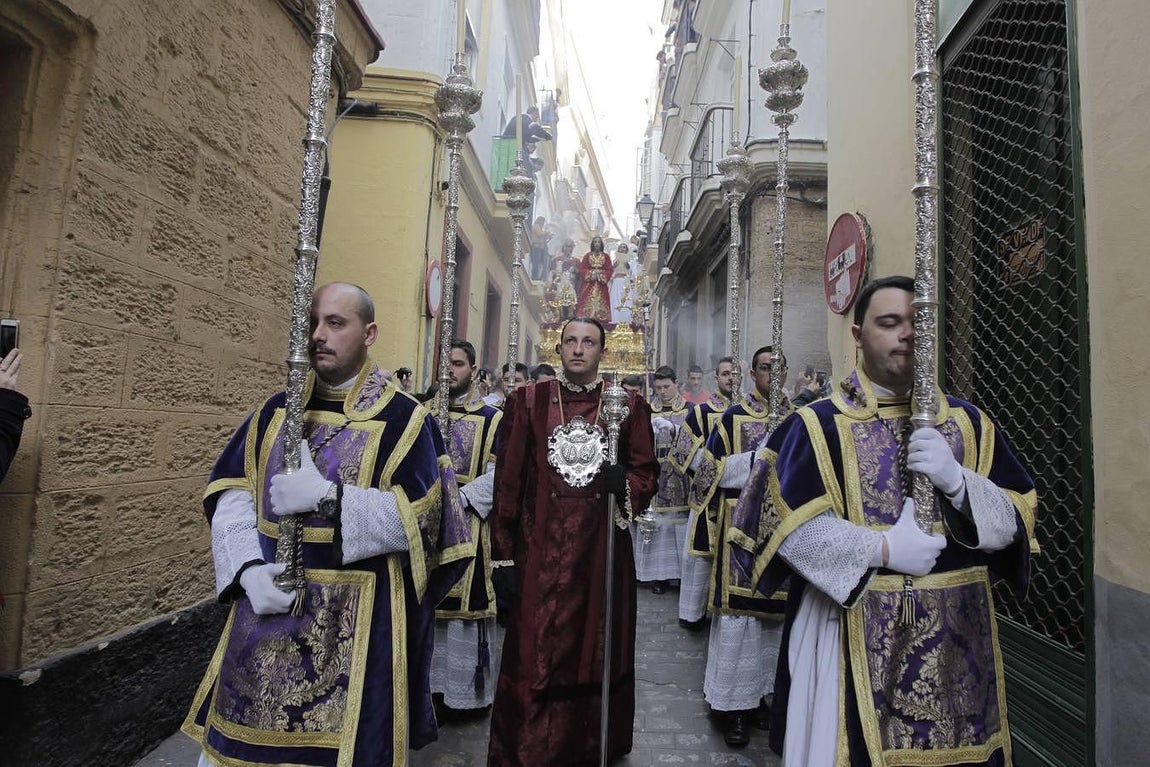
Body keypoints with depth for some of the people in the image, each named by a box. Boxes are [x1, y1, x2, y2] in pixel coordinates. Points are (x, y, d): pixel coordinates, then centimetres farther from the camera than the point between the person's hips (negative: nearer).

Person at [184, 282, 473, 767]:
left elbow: (418, 516, -15)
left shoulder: (403, 419, -8)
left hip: (357, 621, -4)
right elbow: (229, 496, 3)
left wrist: (327, 498, -23)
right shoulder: (276, 411, 7)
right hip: (264, 615, 5)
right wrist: (249, 570, -12)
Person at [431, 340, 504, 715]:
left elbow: (497, 474, -8)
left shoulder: (491, 419, -1)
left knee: (463, 603, 2)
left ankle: (465, 688, 19)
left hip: (466, 525, -3)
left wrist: (458, 500, -18)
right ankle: (427, 681, 28)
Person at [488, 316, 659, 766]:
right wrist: (503, 549, -1)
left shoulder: (629, 406, 3)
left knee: (597, 649, 13)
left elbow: (646, 473, 7)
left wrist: (624, 483, -16)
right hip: (541, 548, -1)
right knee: (534, 653, 4)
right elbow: (508, 477, 1)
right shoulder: (527, 402, 2)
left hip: (603, 548, 1)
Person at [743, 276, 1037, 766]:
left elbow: (1014, 522, 1)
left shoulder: (968, 423, 6)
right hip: (856, 639, -3)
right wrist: (884, 548, -19)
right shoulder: (818, 425, -7)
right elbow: (790, 527, -15)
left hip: (959, 639, 4)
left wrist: (956, 479, -17)